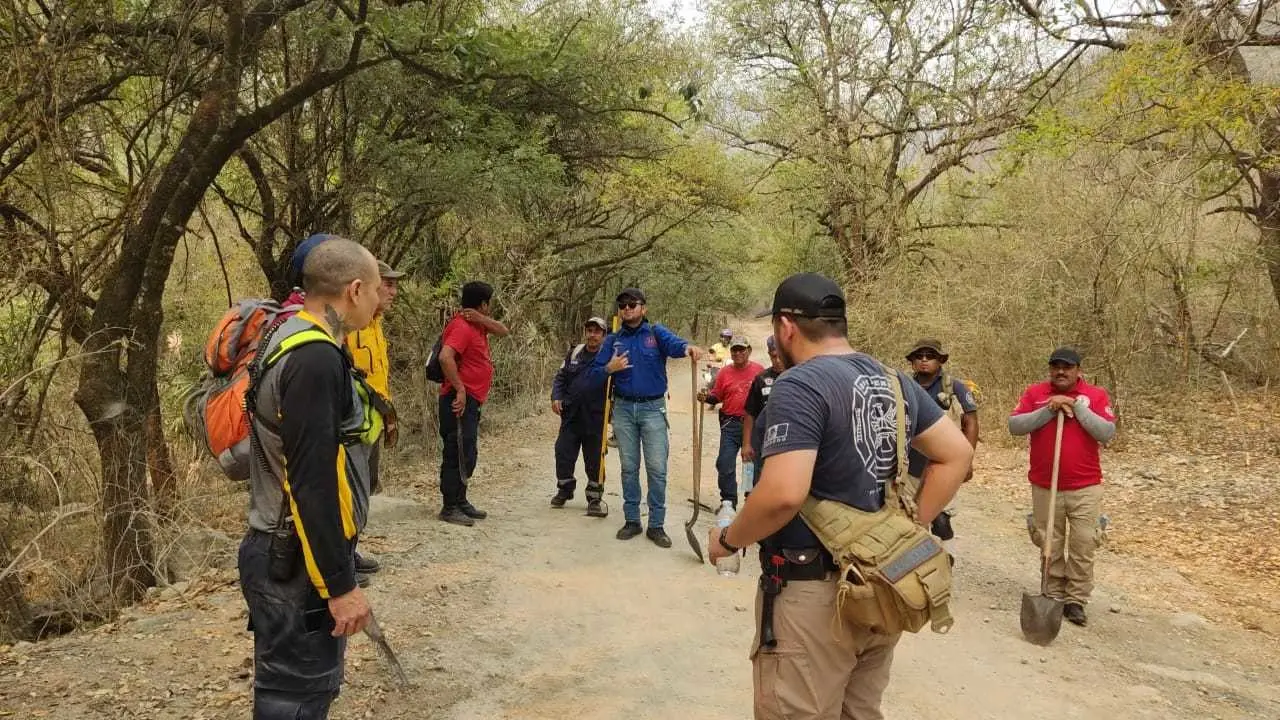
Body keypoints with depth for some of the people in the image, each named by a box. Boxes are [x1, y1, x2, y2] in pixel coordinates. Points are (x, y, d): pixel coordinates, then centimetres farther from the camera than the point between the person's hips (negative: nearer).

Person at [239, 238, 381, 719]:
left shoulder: (291, 341, 11)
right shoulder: (315, 358, -22)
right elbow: (312, 483, -26)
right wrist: (339, 584, -21)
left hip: (284, 553, 10)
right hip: (297, 565, -10)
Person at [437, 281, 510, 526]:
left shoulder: (476, 325, 14)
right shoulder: (461, 326, -16)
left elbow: (504, 331, 11)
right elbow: (445, 357, -29)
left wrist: (482, 319, -6)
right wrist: (460, 389, -26)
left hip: (472, 400, 10)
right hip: (461, 400, -10)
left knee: (468, 454, 17)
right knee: (458, 454, -7)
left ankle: (460, 501, 26)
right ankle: (450, 508, -2)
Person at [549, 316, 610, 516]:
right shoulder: (574, 353, 9)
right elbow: (560, 377, 15)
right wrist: (556, 397, 0)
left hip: (595, 418, -4)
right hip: (571, 415, 4)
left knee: (594, 461, 3)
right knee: (563, 454, 8)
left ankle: (594, 499, 16)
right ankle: (565, 490, 29)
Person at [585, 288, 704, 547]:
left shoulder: (655, 333, 0)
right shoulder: (613, 340, 7)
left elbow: (673, 343, -25)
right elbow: (591, 379, 5)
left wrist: (688, 346, -48)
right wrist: (609, 369, -16)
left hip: (653, 408, -2)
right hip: (623, 409, 3)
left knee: (657, 468, -3)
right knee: (629, 468, 9)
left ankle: (656, 525, 5)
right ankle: (631, 520, 19)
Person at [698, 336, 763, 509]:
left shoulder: (759, 370, 0)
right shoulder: (725, 372, 2)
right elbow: (716, 396, 7)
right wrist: (706, 397, -13)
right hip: (731, 424, 1)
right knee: (725, 463, -4)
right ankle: (728, 500, 10)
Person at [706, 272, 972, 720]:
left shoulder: (800, 385, -18)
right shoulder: (893, 381, 7)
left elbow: (783, 494, -28)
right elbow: (956, 454, 11)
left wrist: (728, 540, -11)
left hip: (815, 595, -8)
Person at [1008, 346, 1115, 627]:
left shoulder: (1096, 395, 0)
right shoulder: (1035, 393, 3)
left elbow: (1107, 433, -11)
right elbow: (1014, 426, -7)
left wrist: (1077, 406, -16)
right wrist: (1049, 410, -16)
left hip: (1085, 488, -1)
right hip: (1044, 487, 1)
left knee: (1083, 546, 0)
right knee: (1050, 546, 8)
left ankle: (1075, 601, 10)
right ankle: (1055, 597, 19)